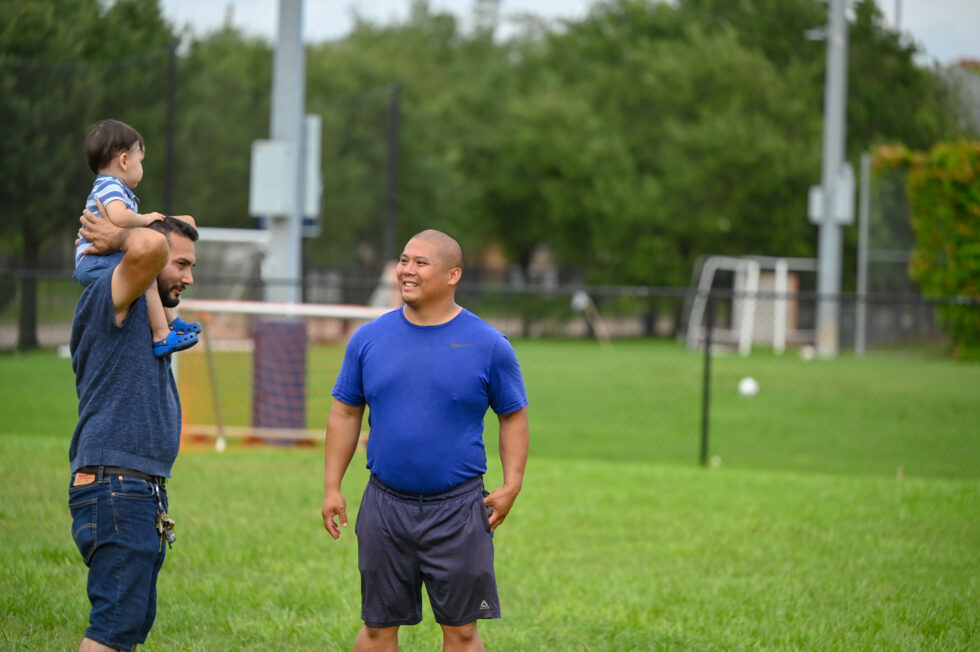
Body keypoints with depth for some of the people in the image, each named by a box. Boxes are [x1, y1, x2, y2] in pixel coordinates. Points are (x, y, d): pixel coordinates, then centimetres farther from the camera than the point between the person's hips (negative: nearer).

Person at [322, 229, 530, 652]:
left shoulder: (488, 345, -3)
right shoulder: (369, 339, 4)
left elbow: (513, 416, 4)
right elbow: (345, 413, 10)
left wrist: (511, 485, -6)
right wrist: (332, 486, 4)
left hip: (457, 507, -2)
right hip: (385, 506, 2)